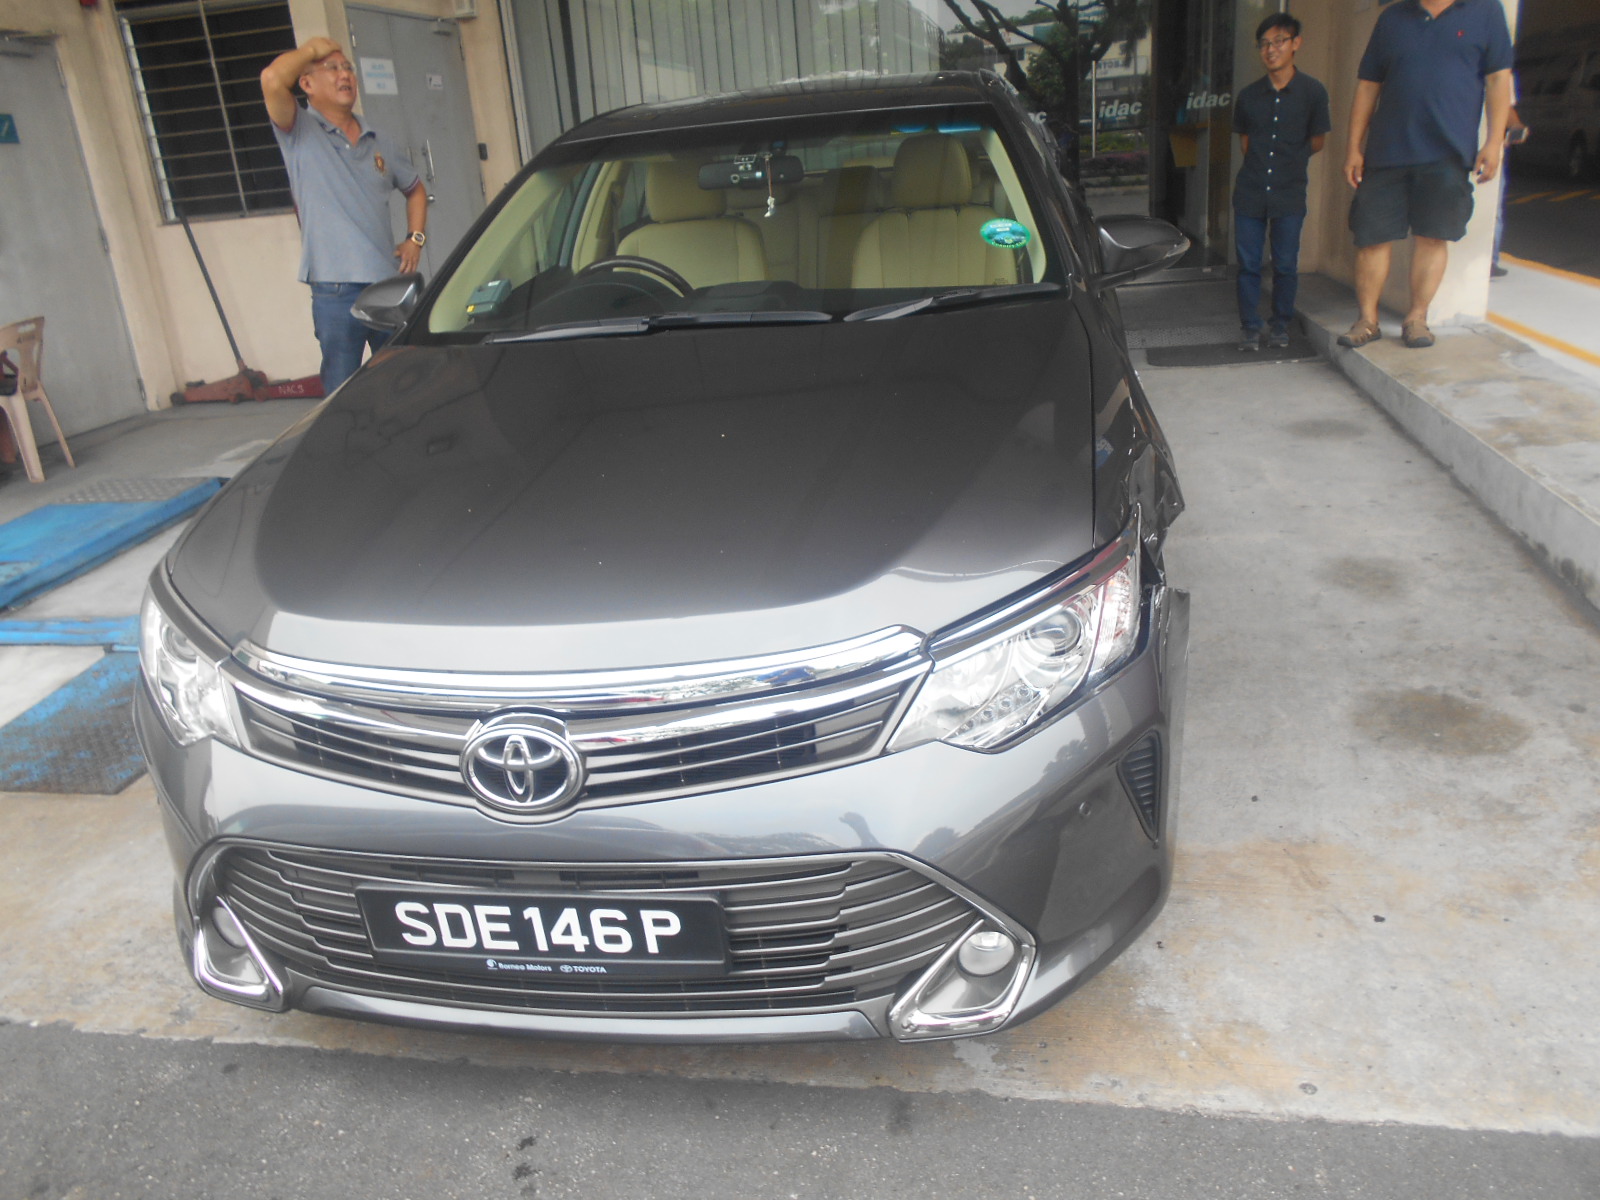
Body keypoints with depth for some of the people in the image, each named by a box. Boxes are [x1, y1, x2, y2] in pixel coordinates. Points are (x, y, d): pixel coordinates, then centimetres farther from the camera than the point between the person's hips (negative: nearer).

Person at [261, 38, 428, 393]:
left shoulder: (379, 144, 15)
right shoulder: (300, 132, 0)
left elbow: (415, 189, 30)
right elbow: (272, 80, -18)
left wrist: (415, 238, 14)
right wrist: (312, 48, -2)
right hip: (335, 291, -5)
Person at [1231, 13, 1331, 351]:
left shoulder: (1313, 92, -1)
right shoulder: (1249, 96, 5)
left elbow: (1317, 140, 8)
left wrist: (1286, 162, 9)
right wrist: (1260, 165, 9)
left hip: (1289, 194, -2)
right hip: (1250, 192, 2)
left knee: (1286, 265, 4)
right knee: (1248, 264, 3)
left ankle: (1281, 326, 18)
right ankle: (1250, 327, 14)